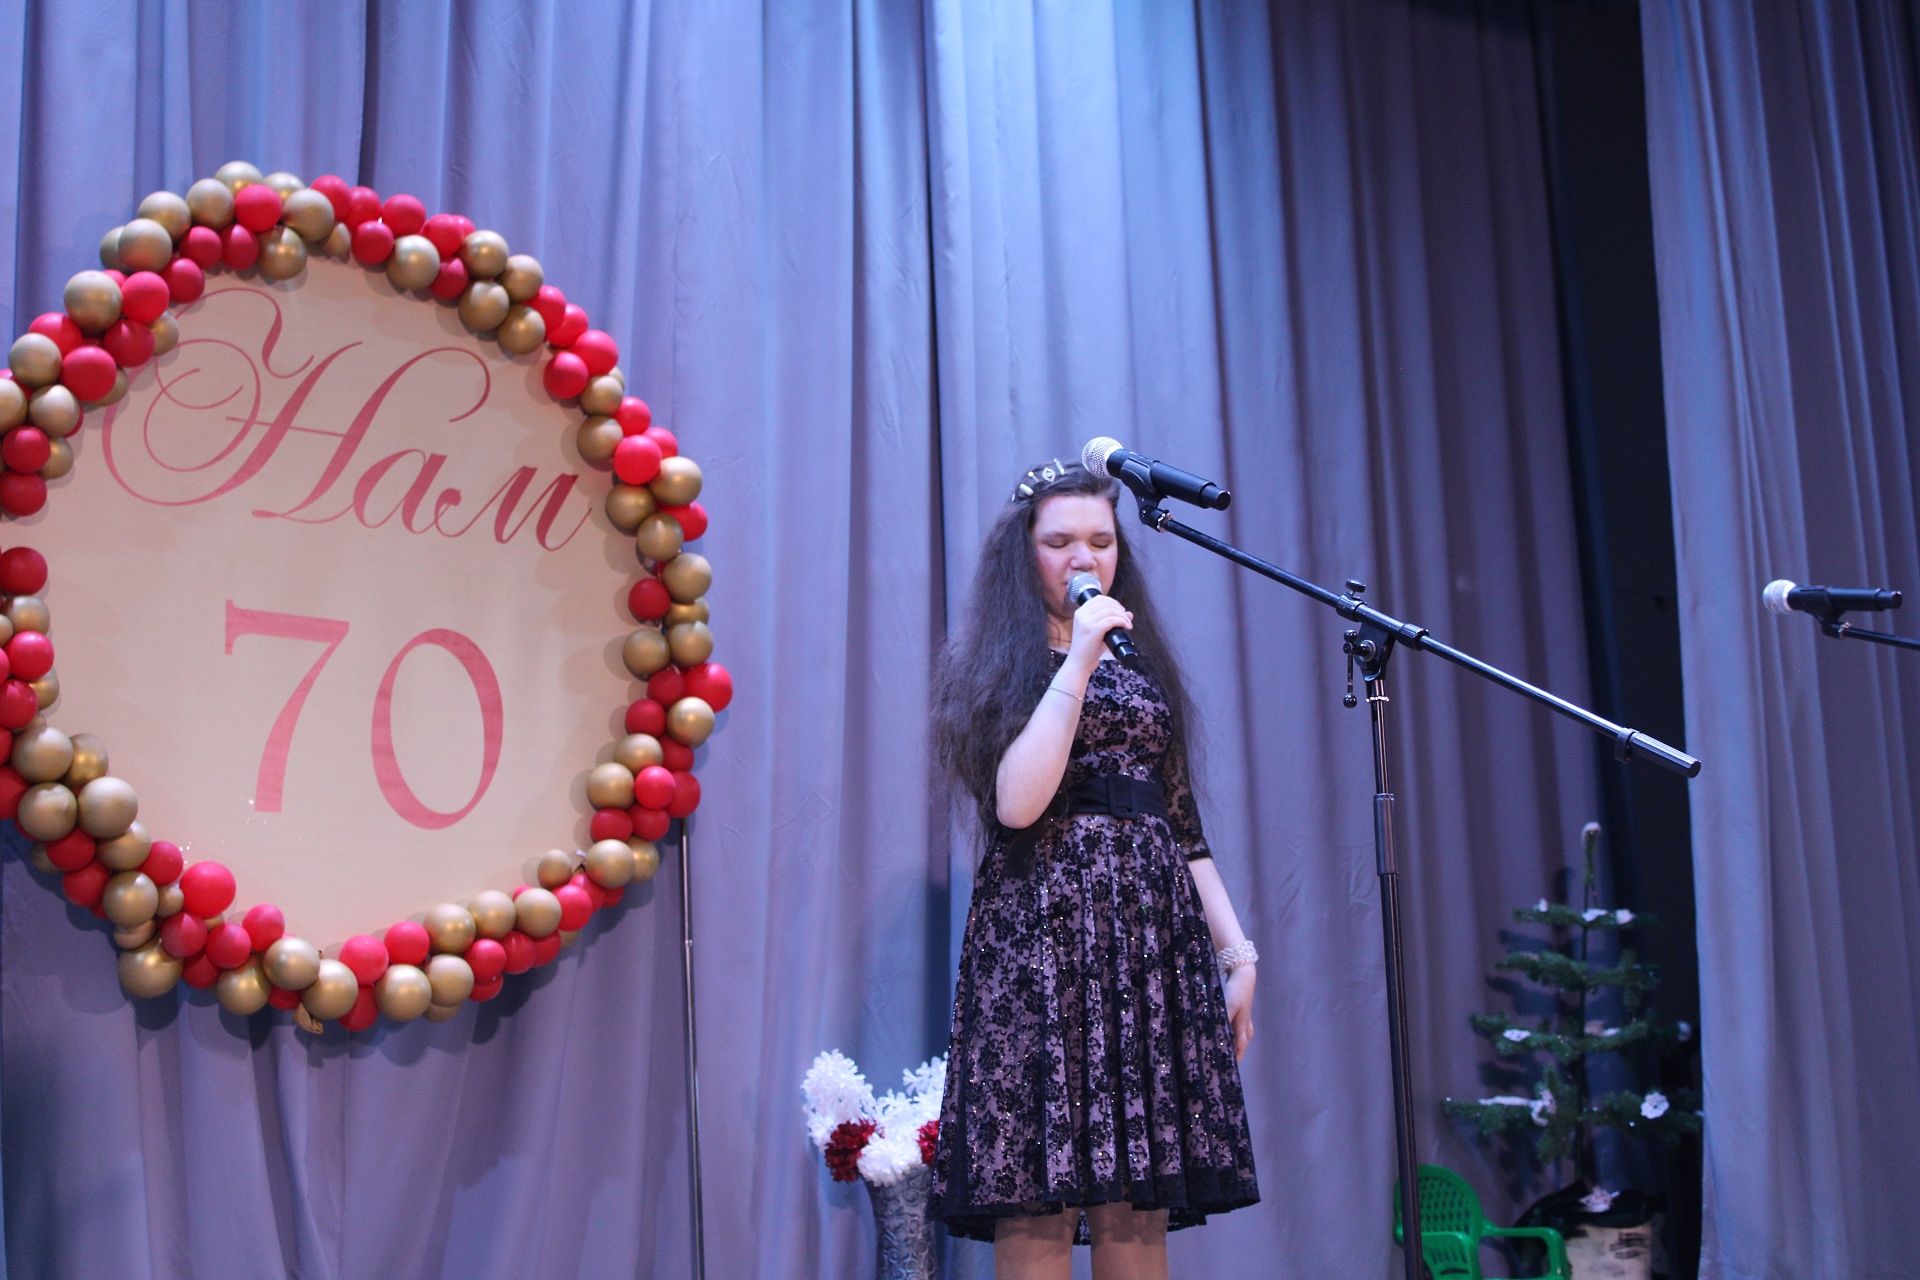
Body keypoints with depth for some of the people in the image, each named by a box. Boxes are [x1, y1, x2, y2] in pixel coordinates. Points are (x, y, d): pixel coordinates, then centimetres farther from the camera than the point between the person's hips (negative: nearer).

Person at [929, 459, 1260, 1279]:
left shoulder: (1142, 665, 20)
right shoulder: (999, 665, 4)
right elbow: (1016, 804, -13)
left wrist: (1237, 950, 13)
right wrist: (1077, 661, -11)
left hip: (1157, 935, 5)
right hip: (1044, 931, -5)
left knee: (1141, 1210, 1)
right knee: (1036, 1208, -8)